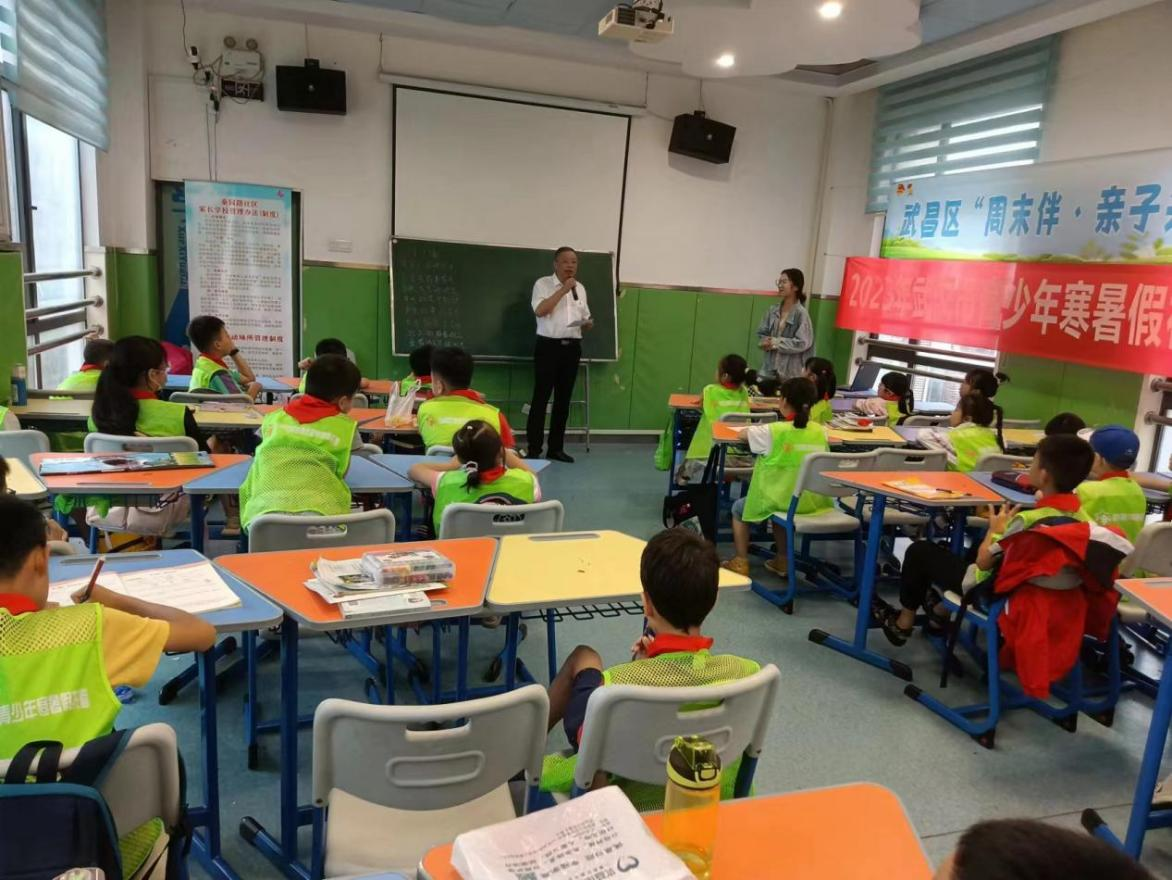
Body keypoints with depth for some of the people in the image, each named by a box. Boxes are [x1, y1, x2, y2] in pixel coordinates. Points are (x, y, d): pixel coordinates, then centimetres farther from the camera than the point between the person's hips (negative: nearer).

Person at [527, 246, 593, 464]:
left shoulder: (580, 288, 15)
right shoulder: (543, 284, -2)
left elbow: (585, 319, 21)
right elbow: (540, 310, -18)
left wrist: (588, 324, -3)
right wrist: (563, 289, -17)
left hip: (572, 348, 5)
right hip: (548, 346, -5)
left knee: (563, 399, 9)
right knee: (541, 398, -4)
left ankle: (556, 447, 17)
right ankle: (533, 449, 0)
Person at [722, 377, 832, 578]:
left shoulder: (774, 431, -16)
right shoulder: (820, 432, -3)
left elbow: (743, 433, -1)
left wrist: (755, 429, 20)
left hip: (780, 500, -5)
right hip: (811, 502, 5)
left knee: (739, 508, 22)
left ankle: (741, 562, 20)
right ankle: (782, 560, 37)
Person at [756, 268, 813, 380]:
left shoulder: (801, 313, -10)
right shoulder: (773, 310, 7)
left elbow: (803, 343, -15)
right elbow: (761, 333, 12)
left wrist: (776, 342, -15)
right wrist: (765, 342, -11)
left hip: (791, 370, -5)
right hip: (770, 367, 5)